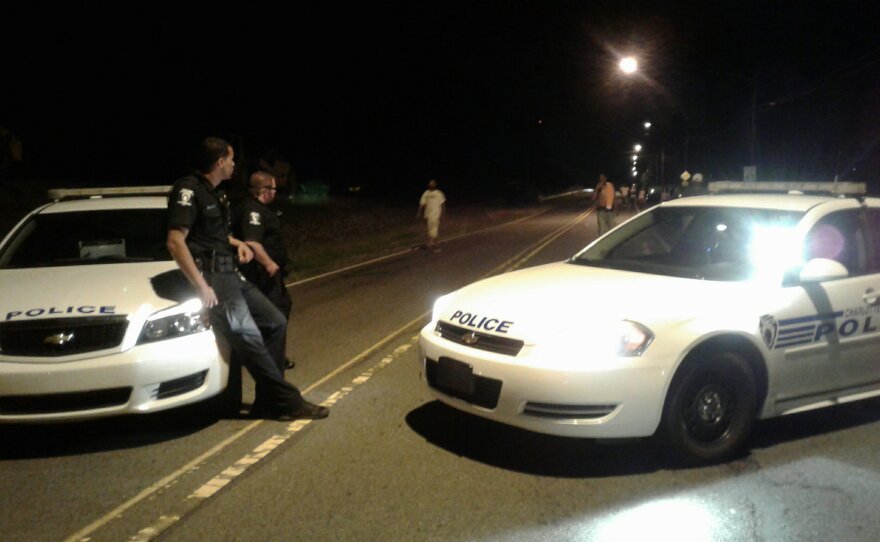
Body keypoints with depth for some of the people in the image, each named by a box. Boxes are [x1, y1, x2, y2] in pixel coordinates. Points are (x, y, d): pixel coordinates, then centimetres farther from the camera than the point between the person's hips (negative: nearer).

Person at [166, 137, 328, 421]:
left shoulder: (214, 194, 16)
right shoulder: (189, 190, -12)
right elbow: (176, 241, -20)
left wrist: (238, 243, 10)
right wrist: (202, 286, -24)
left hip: (230, 274, 10)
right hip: (211, 275, -10)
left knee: (275, 322, 8)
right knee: (247, 337, -14)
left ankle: (267, 402, 10)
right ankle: (286, 400, -8)